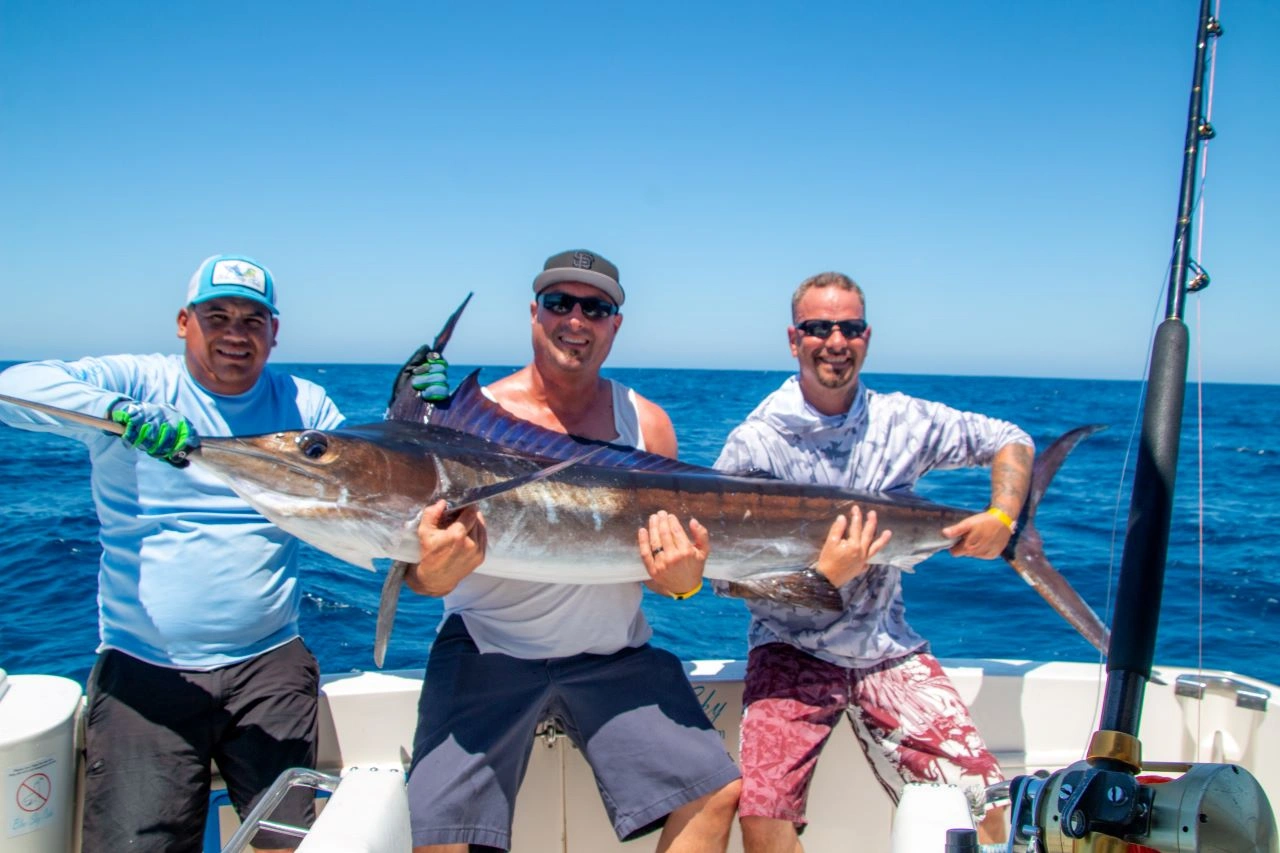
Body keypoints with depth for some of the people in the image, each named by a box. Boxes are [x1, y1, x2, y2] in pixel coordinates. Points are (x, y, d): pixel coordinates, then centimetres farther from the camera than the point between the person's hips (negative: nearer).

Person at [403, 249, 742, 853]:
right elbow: (415, 573, -7)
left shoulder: (646, 423, 1)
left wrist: (682, 580, -19)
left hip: (614, 653, 3)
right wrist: (434, 573, -30)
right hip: (487, 647, -2)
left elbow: (678, 552, 4)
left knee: (715, 795, -4)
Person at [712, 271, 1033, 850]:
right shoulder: (753, 443, -8)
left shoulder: (902, 422, 0)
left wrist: (1002, 517, -4)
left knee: (983, 806, -9)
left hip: (888, 650, 3)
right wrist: (822, 576, -24)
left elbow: (1010, 442, 13)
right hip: (792, 651, -2)